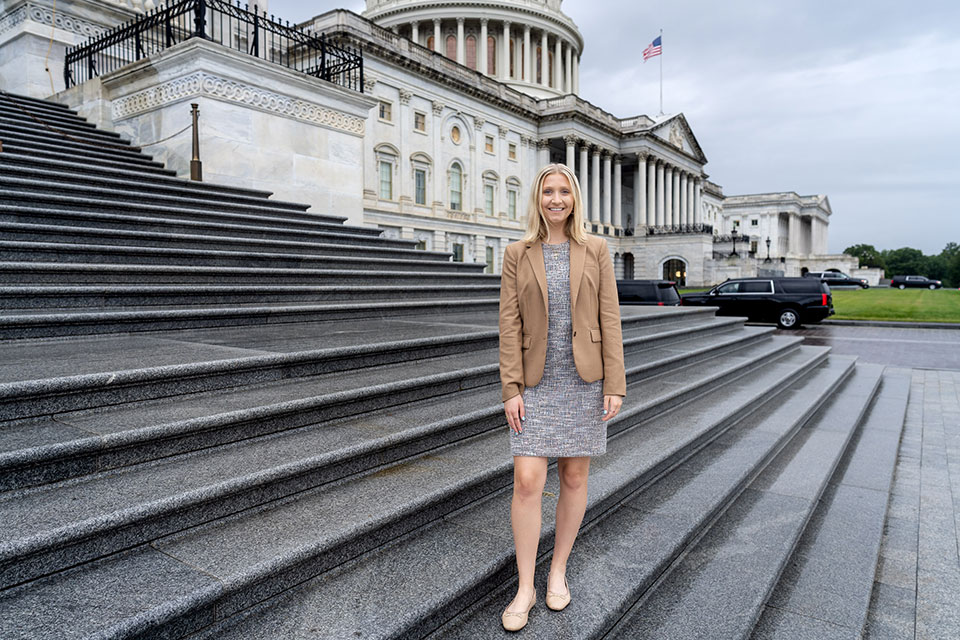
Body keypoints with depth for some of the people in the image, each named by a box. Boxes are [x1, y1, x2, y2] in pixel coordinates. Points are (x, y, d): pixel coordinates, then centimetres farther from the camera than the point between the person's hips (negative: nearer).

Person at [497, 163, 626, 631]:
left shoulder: (594, 250, 3)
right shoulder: (517, 254, 2)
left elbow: (609, 319, 0)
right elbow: (509, 325, -2)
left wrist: (615, 384, -5)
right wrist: (511, 389, -7)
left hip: (584, 379, 1)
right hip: (537, 382, 0)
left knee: (574, 477, 10)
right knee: (527, 482, -5)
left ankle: (558, 571, 29)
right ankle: (525, 589, 12)